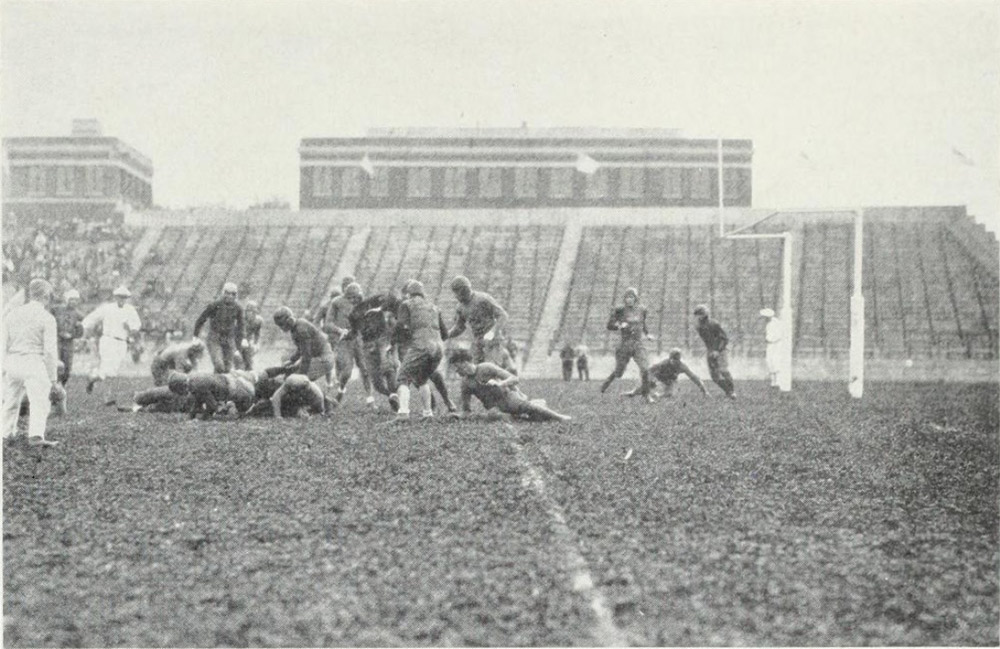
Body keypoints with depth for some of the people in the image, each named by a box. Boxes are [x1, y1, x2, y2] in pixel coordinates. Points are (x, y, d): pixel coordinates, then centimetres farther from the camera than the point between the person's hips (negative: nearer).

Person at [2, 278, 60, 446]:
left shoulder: (12, 314, 9)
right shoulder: (47, 318, -5)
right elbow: (50, 351, -8)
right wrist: (53, 379, -3)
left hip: (12, 362, 5)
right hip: (34, 363, -5)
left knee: (11, 401, 21)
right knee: (40, 402, -7)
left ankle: (7, 432, 31)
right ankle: (36, 435, -23)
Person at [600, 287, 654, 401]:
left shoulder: (641, 310, 5)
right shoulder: (620, 310, -5)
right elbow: (609, 326, -6)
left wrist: (647, 334, 10)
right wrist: (619, 325, -25)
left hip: (639, 344, 2)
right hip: (625, 344, -2)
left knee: (645, 369, -14)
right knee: (619, 371, 6)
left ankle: (646, 395, -1)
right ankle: (608, 381, 38)